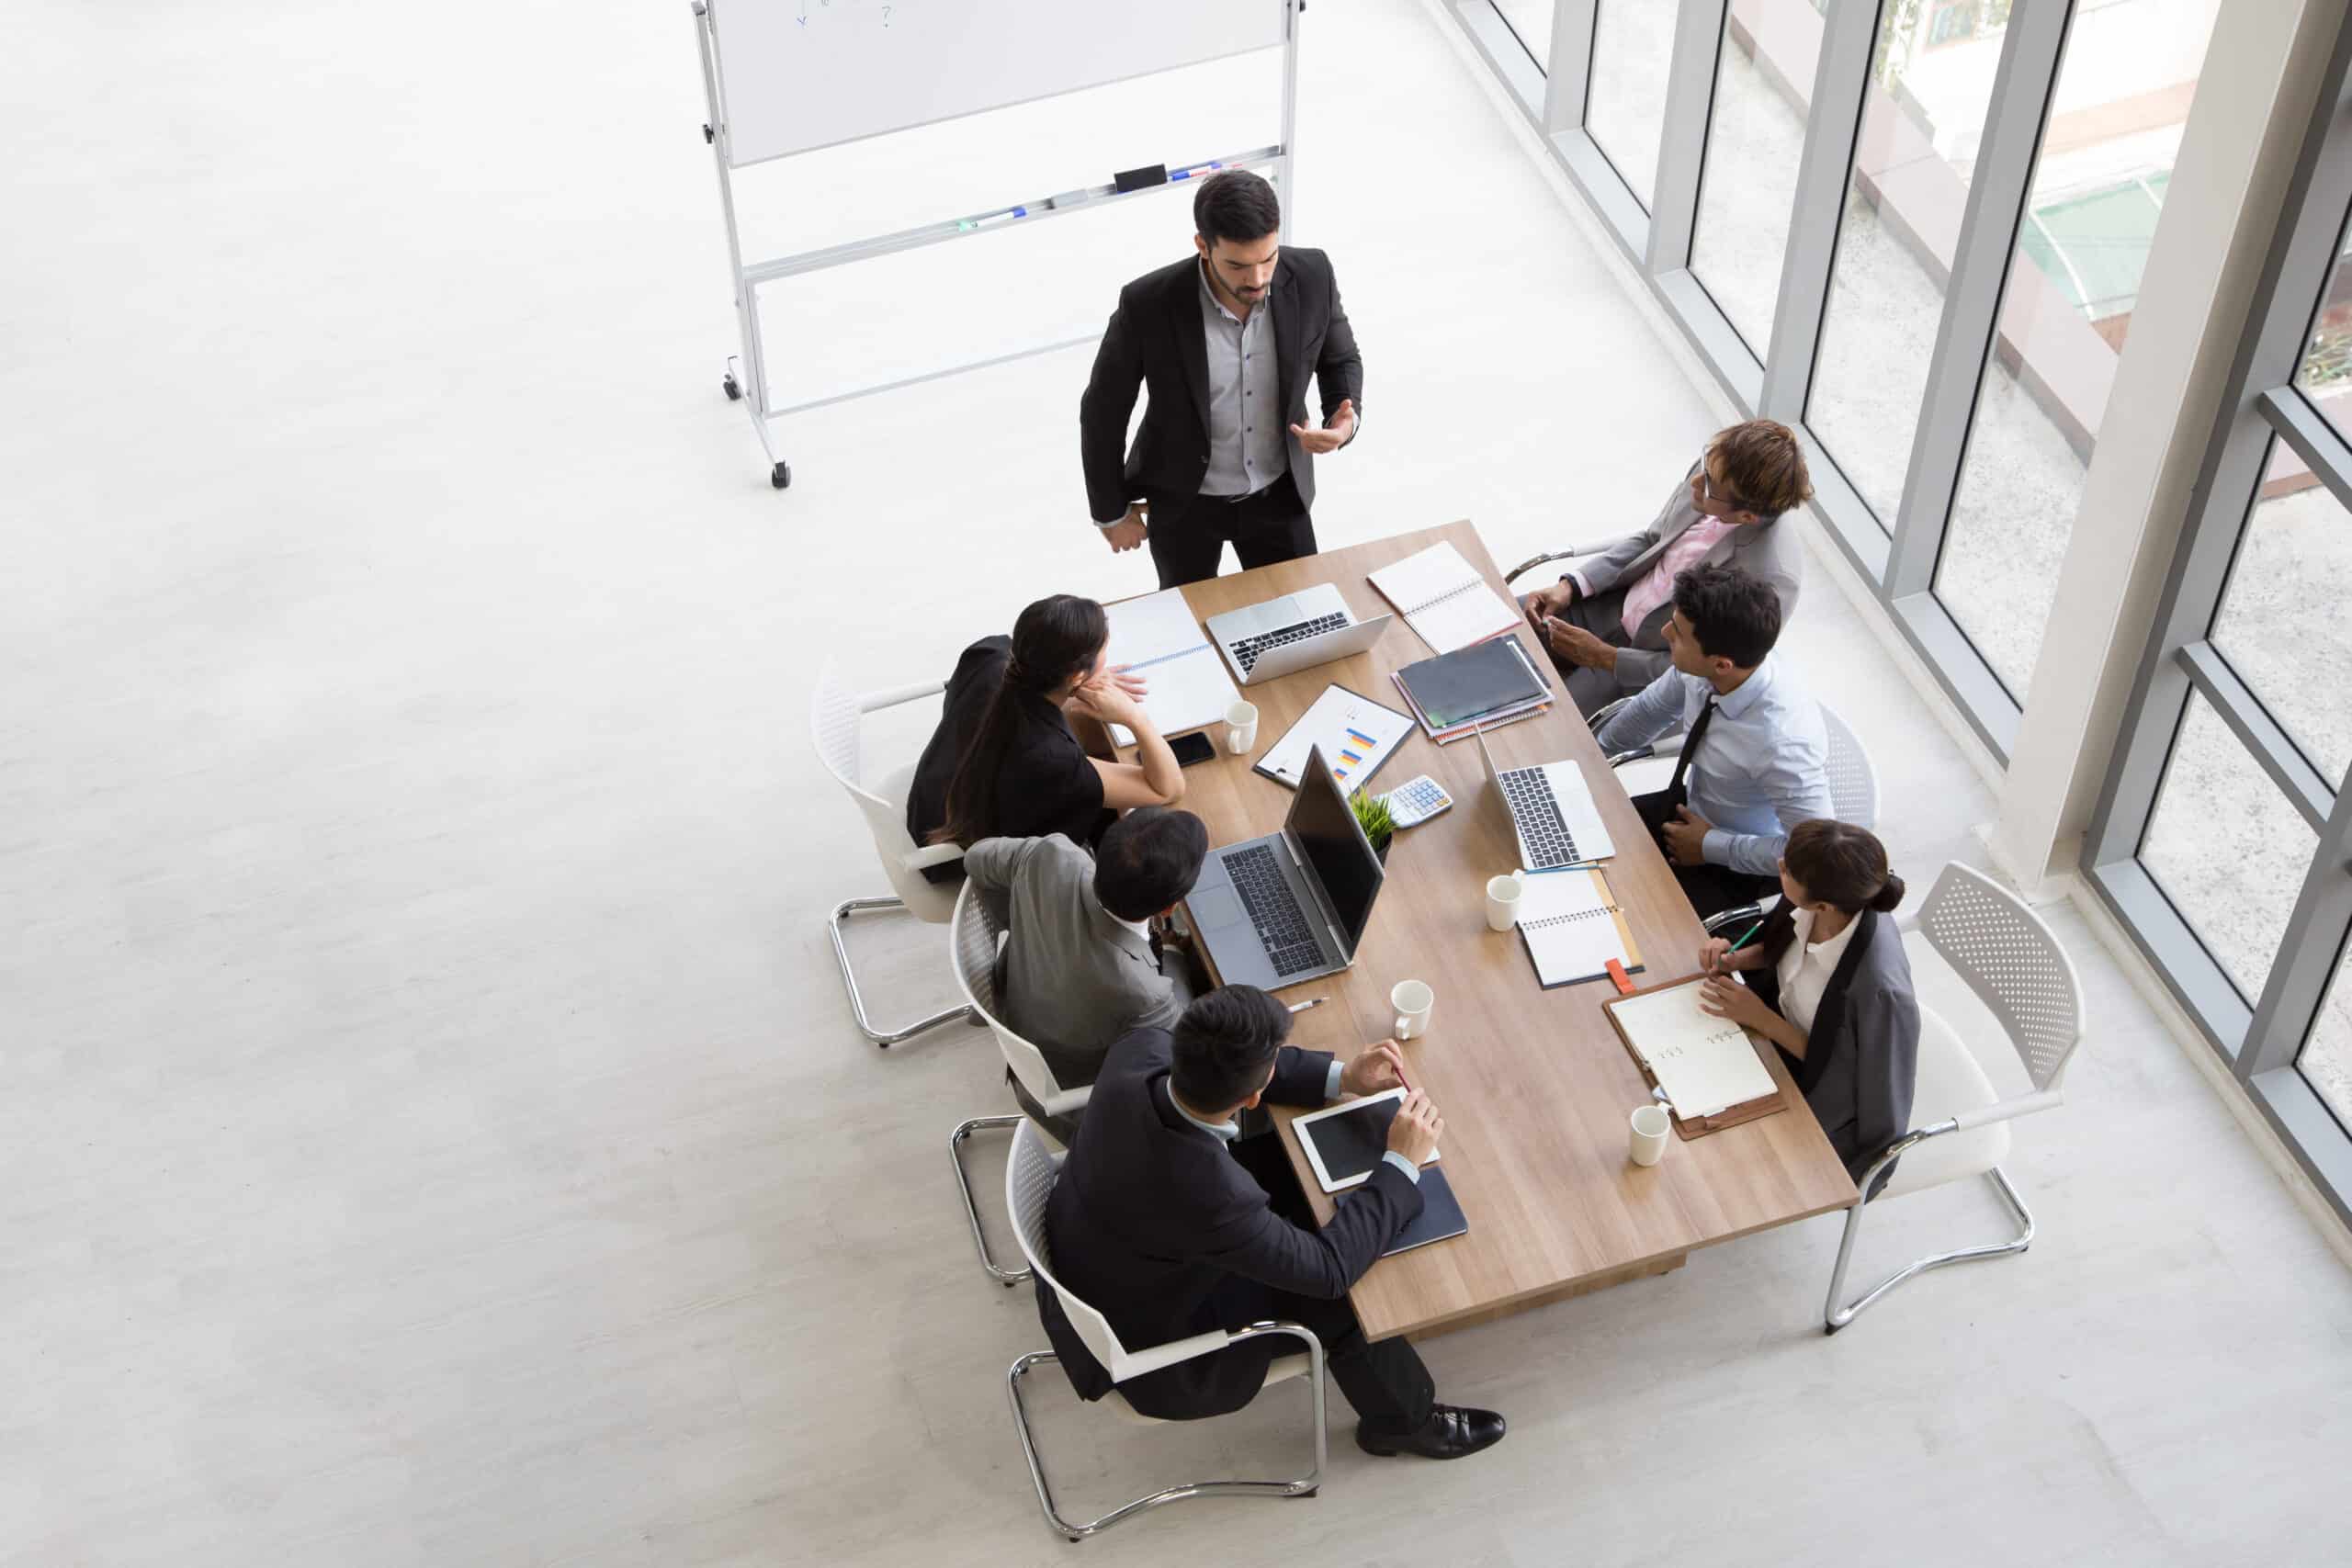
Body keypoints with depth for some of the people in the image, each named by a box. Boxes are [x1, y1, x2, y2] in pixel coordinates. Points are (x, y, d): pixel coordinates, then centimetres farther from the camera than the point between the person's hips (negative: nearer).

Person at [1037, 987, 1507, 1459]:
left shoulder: (1140, 1050, -26)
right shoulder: (1212, 1195, -42)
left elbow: (1217, 1065, -1)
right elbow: (1328, 1269, -25)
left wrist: (1341, 1078, -4)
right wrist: (1402, 1164, -17)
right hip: (1145, 1335, -6)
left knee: (1287, 1161, 14)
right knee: (1344, 1299, 4)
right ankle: (1403, 1418, 35)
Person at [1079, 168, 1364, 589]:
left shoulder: (1311, 276, -23)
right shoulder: (1148, 304, -30)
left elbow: (1341, 360, -1)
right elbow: (1103, 410, -14)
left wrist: (1344, 420, -22)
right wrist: (1111, 511, -4)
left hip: (1279, 491, 2)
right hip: (1184, 500, -2)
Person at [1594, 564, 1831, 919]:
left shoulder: (1782, 742, -40)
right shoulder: (1700, 669, -20)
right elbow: (1652, 708, 4)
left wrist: (1711, 847, -22)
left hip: (1738, 871, -6)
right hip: (1692, 807, 7)